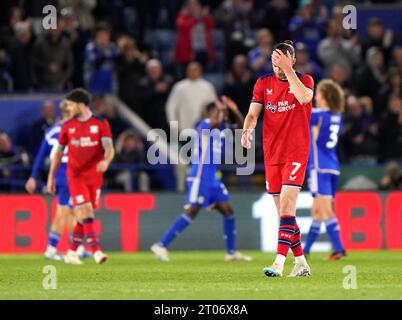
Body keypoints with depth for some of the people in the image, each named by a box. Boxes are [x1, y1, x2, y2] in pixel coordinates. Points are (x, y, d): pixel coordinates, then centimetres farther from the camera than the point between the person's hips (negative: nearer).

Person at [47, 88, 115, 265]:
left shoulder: (100, 124, -1)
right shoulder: (67, 126, 5)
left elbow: (109, 148, -9)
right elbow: (58, 152, 12)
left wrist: (106, 161, -31)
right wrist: (51, 177, 11)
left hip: (94, 175, 1)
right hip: (75, 175, -1)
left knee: (83, 216, 6)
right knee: (85, 211, -16)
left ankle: (72, 253, 19)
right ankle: (96, 251, -23)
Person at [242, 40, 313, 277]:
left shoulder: (305, 80, 0)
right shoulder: (263, 83, 9)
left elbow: (304, 97, -23)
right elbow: (253, 113, 3)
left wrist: (288, 70, -24)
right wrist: (247, 130, -18)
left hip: (296, 153, -5)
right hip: (271, 155, 5)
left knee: (287, 207, -17)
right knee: (284, 212, 8)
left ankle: (279, 263, -25)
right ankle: (301, 263, 18)